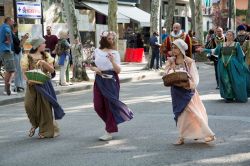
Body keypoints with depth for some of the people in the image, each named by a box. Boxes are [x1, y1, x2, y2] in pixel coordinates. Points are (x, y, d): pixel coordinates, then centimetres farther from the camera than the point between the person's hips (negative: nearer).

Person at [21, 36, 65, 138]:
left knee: (44, 106, -3)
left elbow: (52, 70, 3)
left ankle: (45, 131, 9)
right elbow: (24, 72, 0)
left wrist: (44, 63, -13)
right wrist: (28, 80, -19)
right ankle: (34, 124, 13)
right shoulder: (27, 57, 2)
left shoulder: (46, 56, 9)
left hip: (44, 84, 1)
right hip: (32, 85, -1)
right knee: (29, 104, -15)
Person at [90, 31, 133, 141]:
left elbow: (118, 70, -8)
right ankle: (111, 123, 28)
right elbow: (91, 65, 15)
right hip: (99, 80, 3)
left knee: (110, 105, -2)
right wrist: (94, 69, -6)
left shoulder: (115, 53, -2)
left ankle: (109, 132, 5)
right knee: (98, 105, 2)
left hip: (111, 80, -3)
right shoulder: (96, 51, 6)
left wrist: (112, 60, -23)